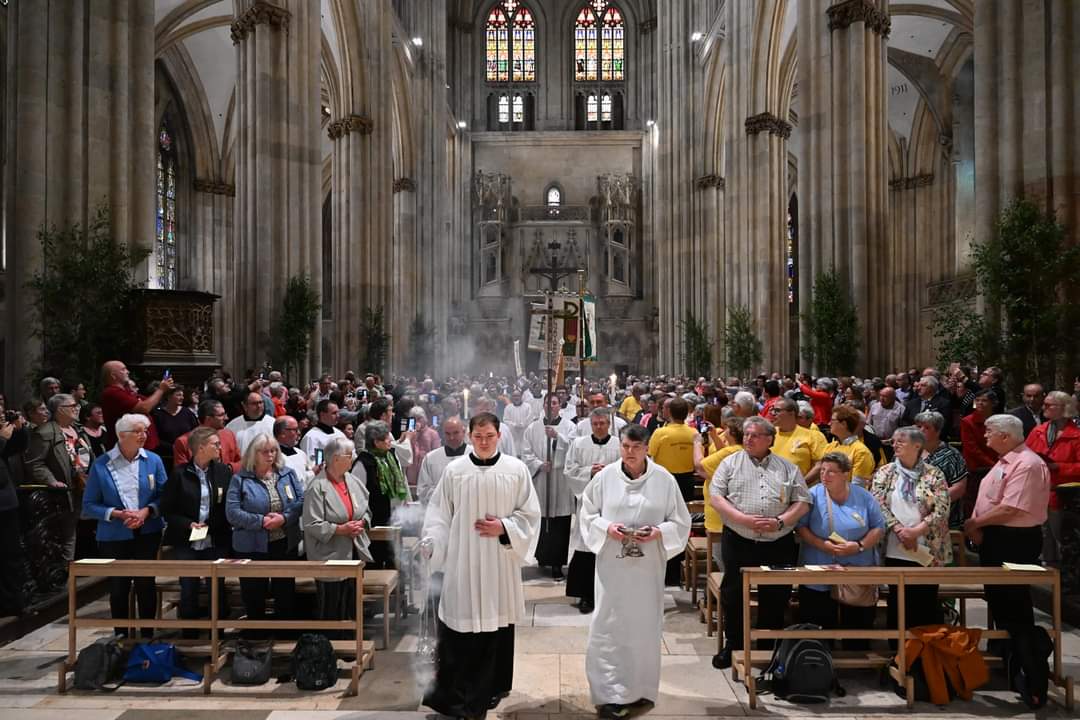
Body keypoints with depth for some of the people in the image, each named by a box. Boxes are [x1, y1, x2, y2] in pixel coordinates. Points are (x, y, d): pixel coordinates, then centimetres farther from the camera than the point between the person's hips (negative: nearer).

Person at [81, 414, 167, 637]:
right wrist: (118, 514, -16)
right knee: (118, 588, 10)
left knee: (146, 585, 6)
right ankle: (121, 638, 25)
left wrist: (145, 512, -16)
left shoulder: (153, 461, -3)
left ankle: (148, 636, 20)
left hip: (147, 534, 0)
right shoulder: (101, 465, -5)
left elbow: (165, 496, 0)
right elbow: (89, 505, -3)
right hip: (114, 537, 0)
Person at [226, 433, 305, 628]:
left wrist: (284, 518, -17)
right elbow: (232, 512, -11)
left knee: (285, 590, 12)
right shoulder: (241, 479, -3)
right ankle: (255, 630, 25)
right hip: (252, 546, -2)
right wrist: (260, 521, -18)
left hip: (285, 544, 3)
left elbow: (301, 501, -1)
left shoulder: (288, 474, 5)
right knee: (254, 592, 8)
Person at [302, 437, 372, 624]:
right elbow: (312, 524, -19)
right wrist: (340, 529, -20)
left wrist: (362, 523, -4)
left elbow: (366, 510, 16)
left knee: (352, 604, 16)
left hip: (355, 552, 6)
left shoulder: (354, 481, 6)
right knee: (331, 609, 4)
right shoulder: (318, 487, -15)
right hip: (331, 555, -6)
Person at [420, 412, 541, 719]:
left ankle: (489, 689, 28)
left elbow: (530, 513, 3)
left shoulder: (517, 469, -2)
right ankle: (450, 691, 20)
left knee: (497, 623, 10)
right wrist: (431, 543, -9)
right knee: (459, 623, 3)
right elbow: (439, 512, 2)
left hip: (500, 561, 1)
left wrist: (504, 528, -11)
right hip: (461, 560, 0)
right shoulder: (454, 470, -2)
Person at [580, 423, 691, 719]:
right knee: (609, 626, 0)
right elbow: (587, 514, 4)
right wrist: (607, 528, -14)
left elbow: (681, 522, 1)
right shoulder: (605, 476, -3)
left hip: (648, 566, 0)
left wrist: (657, 533, -16)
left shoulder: (664, 479, -4)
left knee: (644, 625, 10)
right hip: (612, 564, 0)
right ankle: (610, 693, 10)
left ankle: (640, 688, 29)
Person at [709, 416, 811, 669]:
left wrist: (780, 521, -11)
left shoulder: (787, 467, 10)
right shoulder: (731, 463, 5)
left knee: (776, 598, 9)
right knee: (733, 595, 6)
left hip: (779, 544, 1)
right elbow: (716, 497, -3)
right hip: (738, 542, -1)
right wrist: (744, 519, -14)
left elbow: (802, 502, 6)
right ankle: (733, 646, 24)